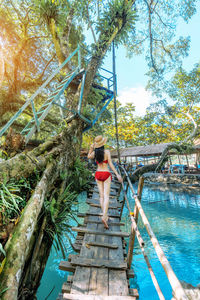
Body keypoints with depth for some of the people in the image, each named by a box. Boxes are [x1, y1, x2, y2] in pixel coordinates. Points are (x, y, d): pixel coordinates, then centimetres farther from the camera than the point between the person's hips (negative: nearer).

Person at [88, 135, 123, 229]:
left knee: (101, 196, 10)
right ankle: (104, 216, -14)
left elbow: (88, 157, 21)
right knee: (106, 196, -1)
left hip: (98, 174, 3)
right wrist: (117, 174, -10)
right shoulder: (107, 151, -10)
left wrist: (91, 148, 10)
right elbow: (110, 164, -13)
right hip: (106, 174, -3)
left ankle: (105, 216, 16)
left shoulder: (94, 153, -1)